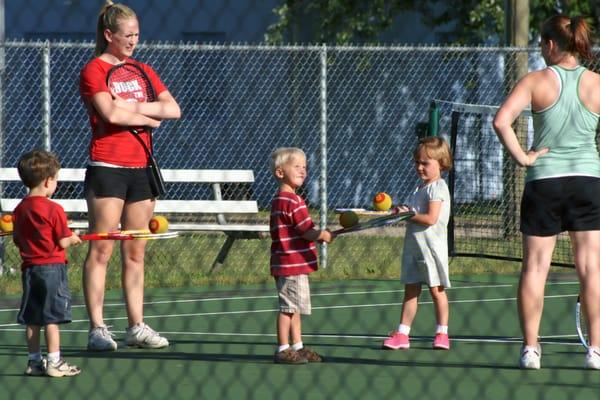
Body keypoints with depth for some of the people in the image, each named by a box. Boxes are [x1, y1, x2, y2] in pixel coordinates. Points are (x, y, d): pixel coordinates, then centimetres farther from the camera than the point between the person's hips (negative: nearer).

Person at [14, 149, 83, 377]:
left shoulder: (19, 210, 6)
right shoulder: (53, 209, -13)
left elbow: (18, 240, 11)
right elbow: (62, 242, -12)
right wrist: (73, 239, 7)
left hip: (29, 268, 6)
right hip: (52, 267, -6)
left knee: (32, 319, 9)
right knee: (52, 317, -3)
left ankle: (34, 361, 14)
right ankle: (54, 363, -3)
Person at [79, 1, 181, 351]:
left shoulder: (143, 71, 15)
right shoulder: (94, 71, -4)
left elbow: (174, 110, 4)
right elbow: (111, 113, -19)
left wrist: (133, 107, -10)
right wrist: (150, 118, -5)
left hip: (141, 168, 6)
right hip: (107, 168, -6)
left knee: (136, 252, 7)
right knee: (101, 250, -6)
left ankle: (137, 327, 10)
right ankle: (97, 329, -6)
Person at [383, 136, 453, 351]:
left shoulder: (437, 188, -12)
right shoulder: (420, 187, 16)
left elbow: (431, 218, -21)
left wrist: (408, 214, -15)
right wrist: (402, 211, -1)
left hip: (431, 245, -8)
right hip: (413, 245, 8)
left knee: (436, 289, 0)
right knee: (410, 290, 7)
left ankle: (442, 333, 8)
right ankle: (402, 334, 6)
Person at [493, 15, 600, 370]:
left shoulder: (536, 81, -4)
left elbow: (501, 120, -16)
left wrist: (522, 157, -8)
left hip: (543, 181, -1)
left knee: (535, 268, 6)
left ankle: (530, 348, 5)